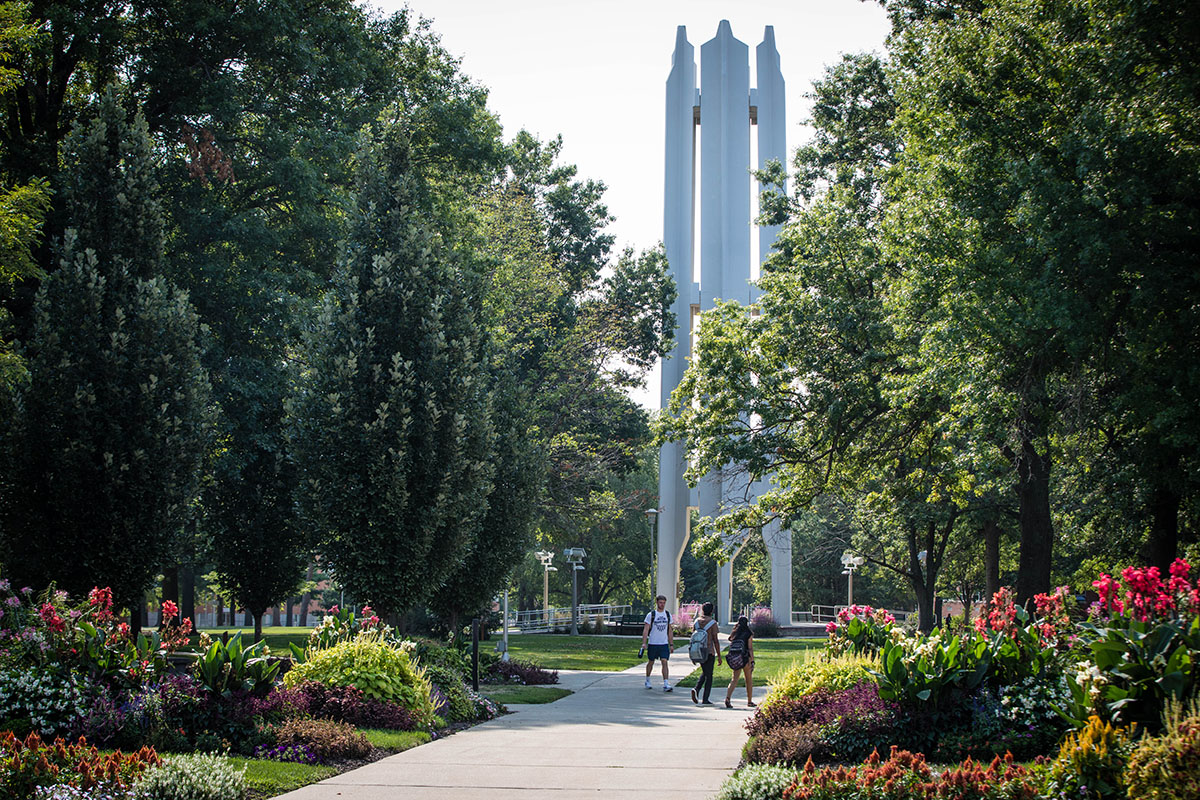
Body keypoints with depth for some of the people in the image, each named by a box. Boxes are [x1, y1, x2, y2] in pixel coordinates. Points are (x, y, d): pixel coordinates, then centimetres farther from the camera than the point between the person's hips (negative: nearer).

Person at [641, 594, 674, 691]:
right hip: (652, 643, -2)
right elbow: (645, 630, -6)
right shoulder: (651, 615, -4)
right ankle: (647, 681, 30)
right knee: (651, 662, 10)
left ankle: (666, 684, -14)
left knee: (665, 662, -9)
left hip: (664, 643, 2)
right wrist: (644, 643, -16)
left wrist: (671, 644, 10)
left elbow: (670, 631, 14)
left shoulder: (668, 615, 8)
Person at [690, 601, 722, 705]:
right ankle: (705, 700, 3)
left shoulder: (697, 621, 5)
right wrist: (719, 656, -6)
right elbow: (715, 640, -11)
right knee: (709, 675, 4)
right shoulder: (712, 622, -11)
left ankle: (696, 689, -2)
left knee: (704, 672, 22)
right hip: (709, 651, -5)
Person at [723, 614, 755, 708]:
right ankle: (749, 701, 21)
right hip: (744, 658, -4)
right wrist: (752, 661, -9)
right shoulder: (748, 634, -3)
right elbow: (750, 648, -8)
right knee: (749, 679, 13)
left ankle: (727, 698, -19)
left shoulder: (733, 633, 11)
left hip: (734, 658, 4)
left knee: (734, 679, 3)